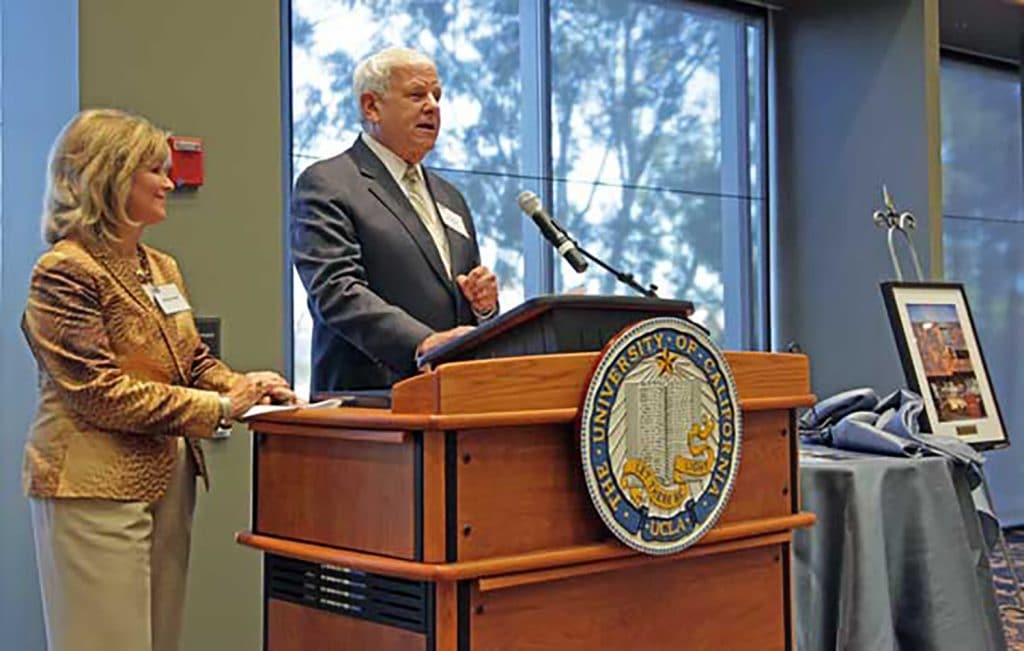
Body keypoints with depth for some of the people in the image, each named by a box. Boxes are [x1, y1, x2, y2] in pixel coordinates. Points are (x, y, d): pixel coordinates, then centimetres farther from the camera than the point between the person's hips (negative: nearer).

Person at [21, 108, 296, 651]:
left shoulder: (161, 268, 16)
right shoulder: (65, 271, -10)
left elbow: (195, 360, 20)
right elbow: (98, 392, -16)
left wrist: (242, 386, -3)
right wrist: (217, 409, -16)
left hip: (167, 479, 8)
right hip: (96, 487, -8)